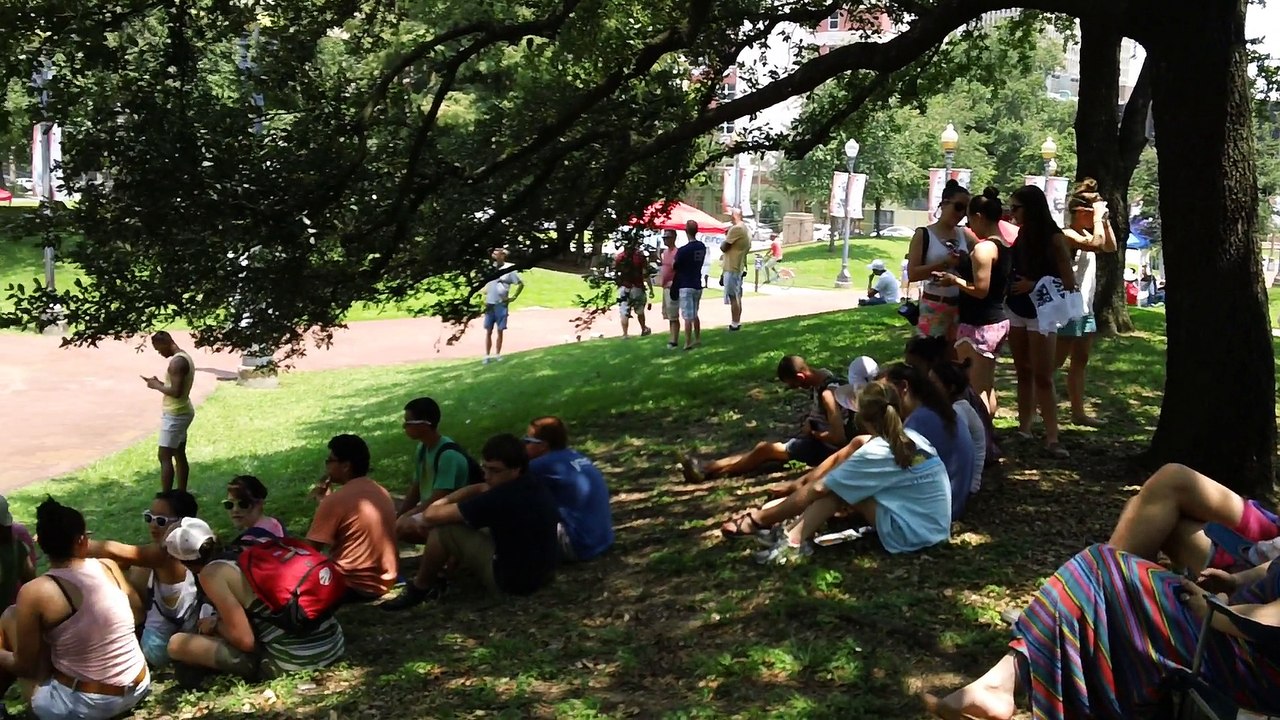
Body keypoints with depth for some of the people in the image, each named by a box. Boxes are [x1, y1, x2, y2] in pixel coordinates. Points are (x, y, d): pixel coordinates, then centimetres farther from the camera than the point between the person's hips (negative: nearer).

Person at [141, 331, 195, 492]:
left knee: (165, 457, -7)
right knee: (179, 455, 14)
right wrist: (159, 383, 9)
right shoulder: (185, 357, 12)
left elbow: (176, 391, -27)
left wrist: (157, 386, -13)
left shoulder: (177, 362, -21)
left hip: (174, 415, -10)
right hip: (182, 412, 10)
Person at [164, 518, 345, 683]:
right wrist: (221, 621, 30)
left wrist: (216, 625, 9)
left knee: (177, 644, 0)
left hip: (292, 661, -8)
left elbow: (245, 640, -11)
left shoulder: (211, 573, -7)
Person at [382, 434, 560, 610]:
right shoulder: (532, 487, 1)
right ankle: (438, 576, 26)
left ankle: (420, 589, 13)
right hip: (542, 574, 9)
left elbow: (431, 516, -19)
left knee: (442, 530, -8)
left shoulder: (503, 498, -27)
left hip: (512, 580, -9)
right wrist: (444, 502, 1)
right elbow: (479, 489, 14)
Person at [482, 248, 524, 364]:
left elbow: (521, 284, 1)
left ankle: (497, 355, 13)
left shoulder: (509, 269, -6)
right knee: (488, 331, 3)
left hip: (501, 304, -2)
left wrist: (513, 297, -3)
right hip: (489, 304, 2)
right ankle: (487, 355, 7)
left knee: (500, 331, 4)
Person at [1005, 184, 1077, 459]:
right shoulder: (1020, 235, 4)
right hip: (1016, 311, 6)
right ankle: (1024, 429, 16)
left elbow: (1069, 282, -12)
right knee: (1023, 374, 10)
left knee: (1043, 377, -7)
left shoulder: (1053, 238, -11)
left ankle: (1052, 438, -6)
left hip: (1041, 314, -5)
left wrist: (1034, 285, -19)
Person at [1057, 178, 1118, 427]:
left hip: (1085, 309, 10)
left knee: (1080, 362, 12)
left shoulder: (1085, 234, 13)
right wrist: (1098, 216, -18)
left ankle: (1078, 411, 18)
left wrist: (1105, 220, 8)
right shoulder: (1067, 235, -16)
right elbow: (1097, 244, -30)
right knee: (1054, 362, -6)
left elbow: (1111, 247, 18)